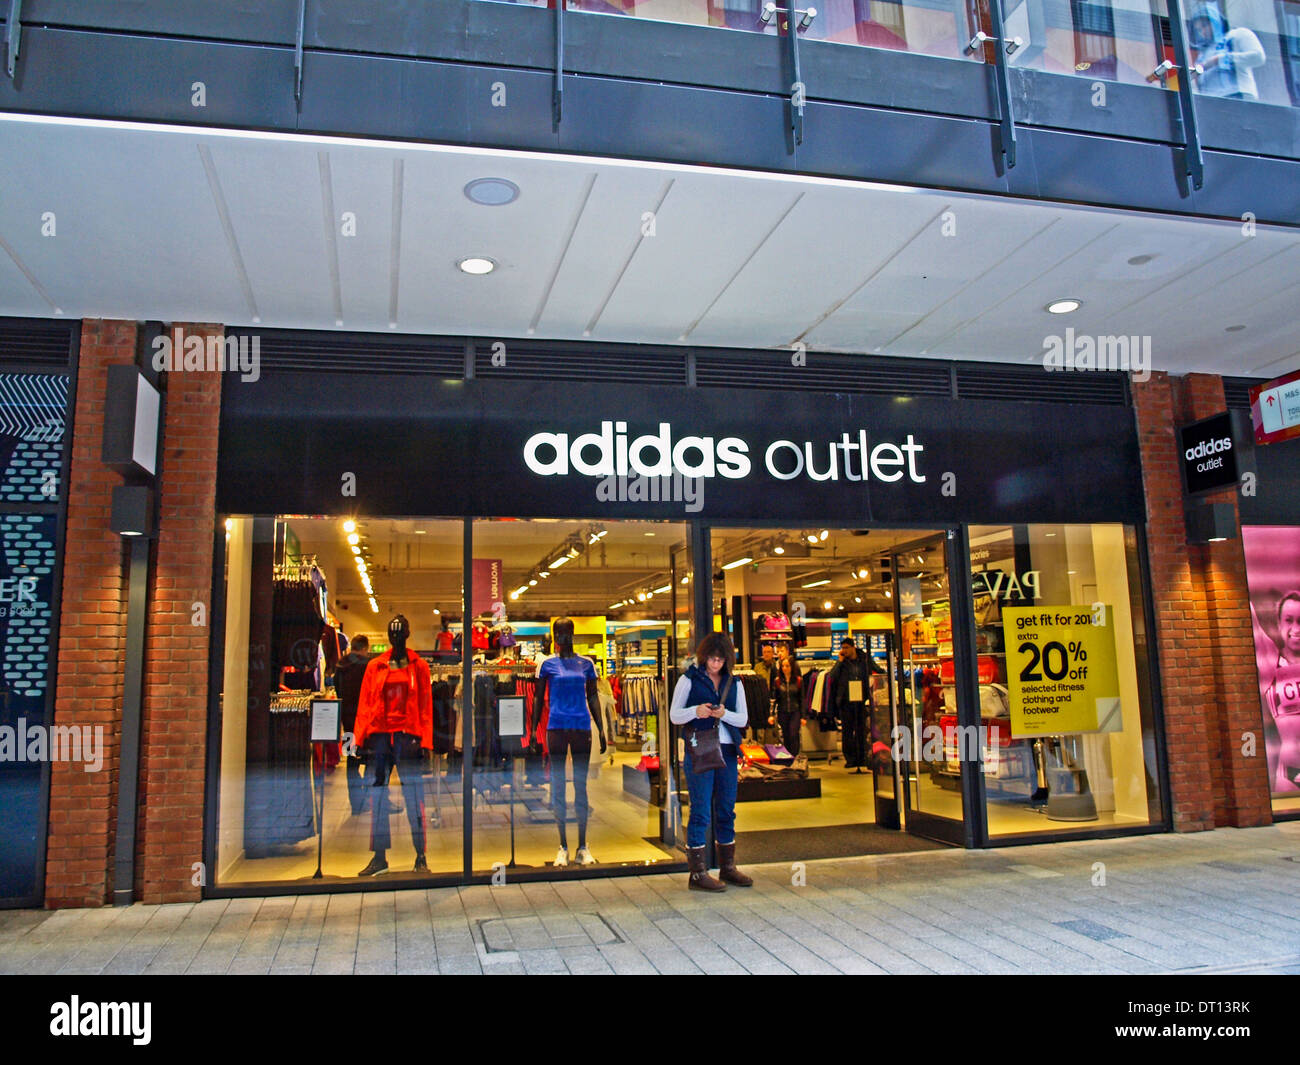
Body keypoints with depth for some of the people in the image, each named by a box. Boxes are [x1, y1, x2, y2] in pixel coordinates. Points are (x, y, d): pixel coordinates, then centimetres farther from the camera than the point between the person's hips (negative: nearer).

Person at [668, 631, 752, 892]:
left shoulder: (734, 683, 10)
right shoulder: (689, 679, 0)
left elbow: (743, 719, 7)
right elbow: (674, 715, -1)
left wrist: (724, 713, -13)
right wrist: (696, 711, -20)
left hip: (727, 750, 4)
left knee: (727, 810, 11)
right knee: (701, 811, -4)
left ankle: (728, 866, 22)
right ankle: (697, 873, 1)